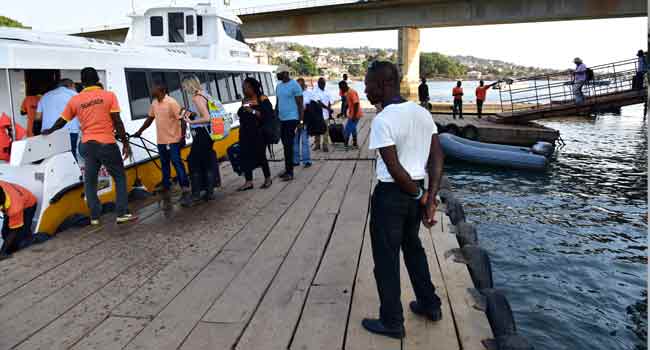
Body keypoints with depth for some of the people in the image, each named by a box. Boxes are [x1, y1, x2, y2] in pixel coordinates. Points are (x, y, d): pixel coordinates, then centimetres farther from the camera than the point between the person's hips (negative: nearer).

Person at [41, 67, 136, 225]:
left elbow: (61, 121, 19)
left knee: (90, 181, 13)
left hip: (87, 145, 3)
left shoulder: (74, 100, 7)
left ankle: (94, 216, 15)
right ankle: (122, 213, 4)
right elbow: (117, 122, -6)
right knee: (119, 177, 9)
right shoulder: (109, 95, -2)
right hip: (107, 143, -3)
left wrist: (49, 131, 38)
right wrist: (125, 143, 0)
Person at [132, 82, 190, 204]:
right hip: (161, 141, 8)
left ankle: (186, 192, -7)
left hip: (173, 140, -8)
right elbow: (150, 119, 22)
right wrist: (140, 131, 23)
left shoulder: (172, 103, -14)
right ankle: (166, 189, 29)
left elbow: (182, 120, -16)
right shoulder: (154, 103, 10)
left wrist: (183, 137, -23)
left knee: (178, 165, -9)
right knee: (164, 166, 17)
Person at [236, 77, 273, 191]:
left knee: (260, 155, 0)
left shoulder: (262, 99, -6)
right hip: (245, 133, 6)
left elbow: (267, 115, -16)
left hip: (258, 133, -6)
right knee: (245, 156, 2)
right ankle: (248, 182, 8)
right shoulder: (245, 100, 13)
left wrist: (252, 111, -21)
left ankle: (268, 179, 18)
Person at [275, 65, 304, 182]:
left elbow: (300, 104, -11)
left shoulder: (294, 85, -10)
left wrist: (301, 121, -15)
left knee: (289, 146, -7)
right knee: (285, 145, 12)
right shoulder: (278, 86, 13)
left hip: (291, 119, -8)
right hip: (281, 119, 8)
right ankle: (287, 170, 20)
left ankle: (290, 172, -2)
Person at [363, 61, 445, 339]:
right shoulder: (422, 113, 4)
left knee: (385, 258, 8)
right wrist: (430, 198, -3)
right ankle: (429, 304, 39)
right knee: (413, 247, 26)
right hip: (415, 192, 8)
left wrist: (421, 197, -8)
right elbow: (437, 157, 1)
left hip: (391, 194, -8)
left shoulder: (382, 120, -19)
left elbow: (395, 169, -21)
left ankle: (392, 322, 22)